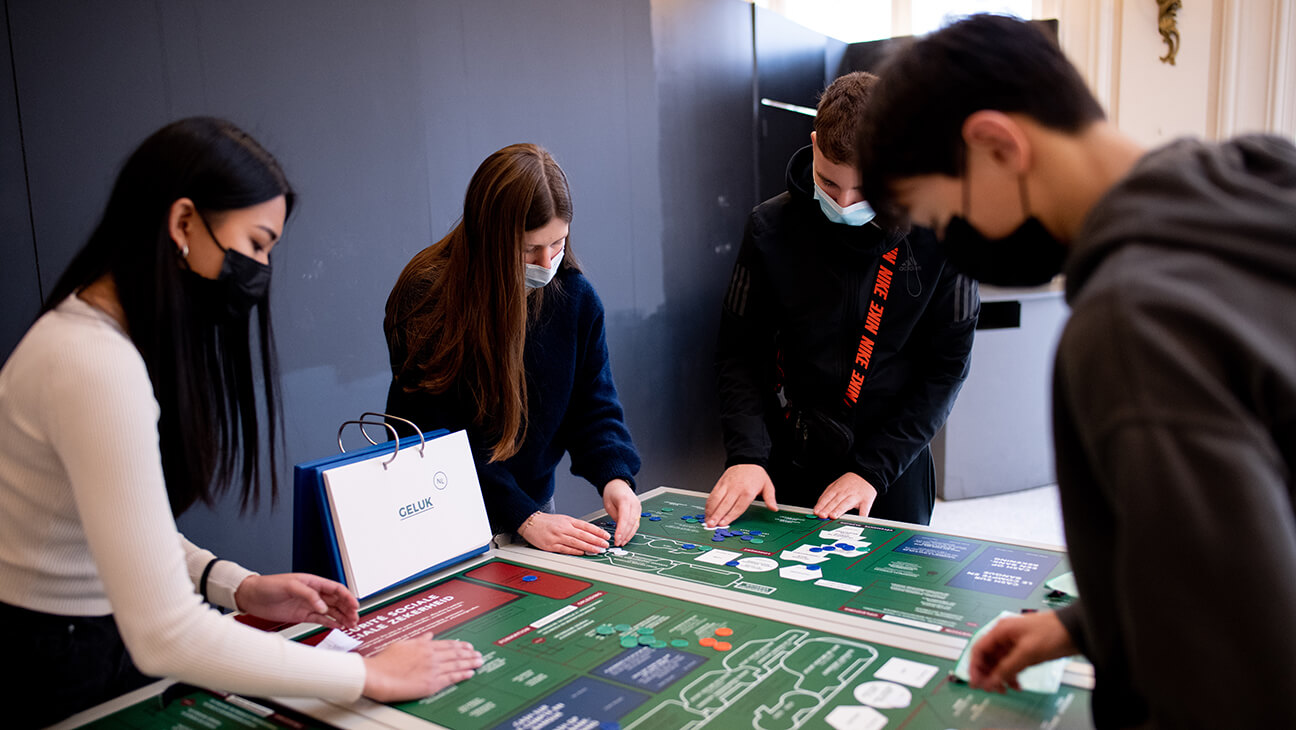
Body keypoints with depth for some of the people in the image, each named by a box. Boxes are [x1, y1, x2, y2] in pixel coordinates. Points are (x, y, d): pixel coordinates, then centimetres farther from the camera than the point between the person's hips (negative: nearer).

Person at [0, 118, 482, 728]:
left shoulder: (107, 330, 5)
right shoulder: (96, 366, -26)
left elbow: (136, 535, 8)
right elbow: (163, 635, -29)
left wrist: (240, 588, -6)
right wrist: (369, 676, -25)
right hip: (54, 672, -8)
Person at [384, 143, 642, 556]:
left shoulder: (574, 295, -2)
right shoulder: (428, 299, -17)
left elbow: (593, 406, 4)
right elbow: (436, 441, -18)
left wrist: (615, 476, -15)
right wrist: (525, 519, -24)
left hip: (535, 505, 3)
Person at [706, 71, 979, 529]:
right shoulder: (771, 227, -8)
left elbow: (947, 363, -7)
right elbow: (739, 351, -3)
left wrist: (873, 470, -13)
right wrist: (746, 453, -17)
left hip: (894, 472, 0)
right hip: (790, 466, 1)